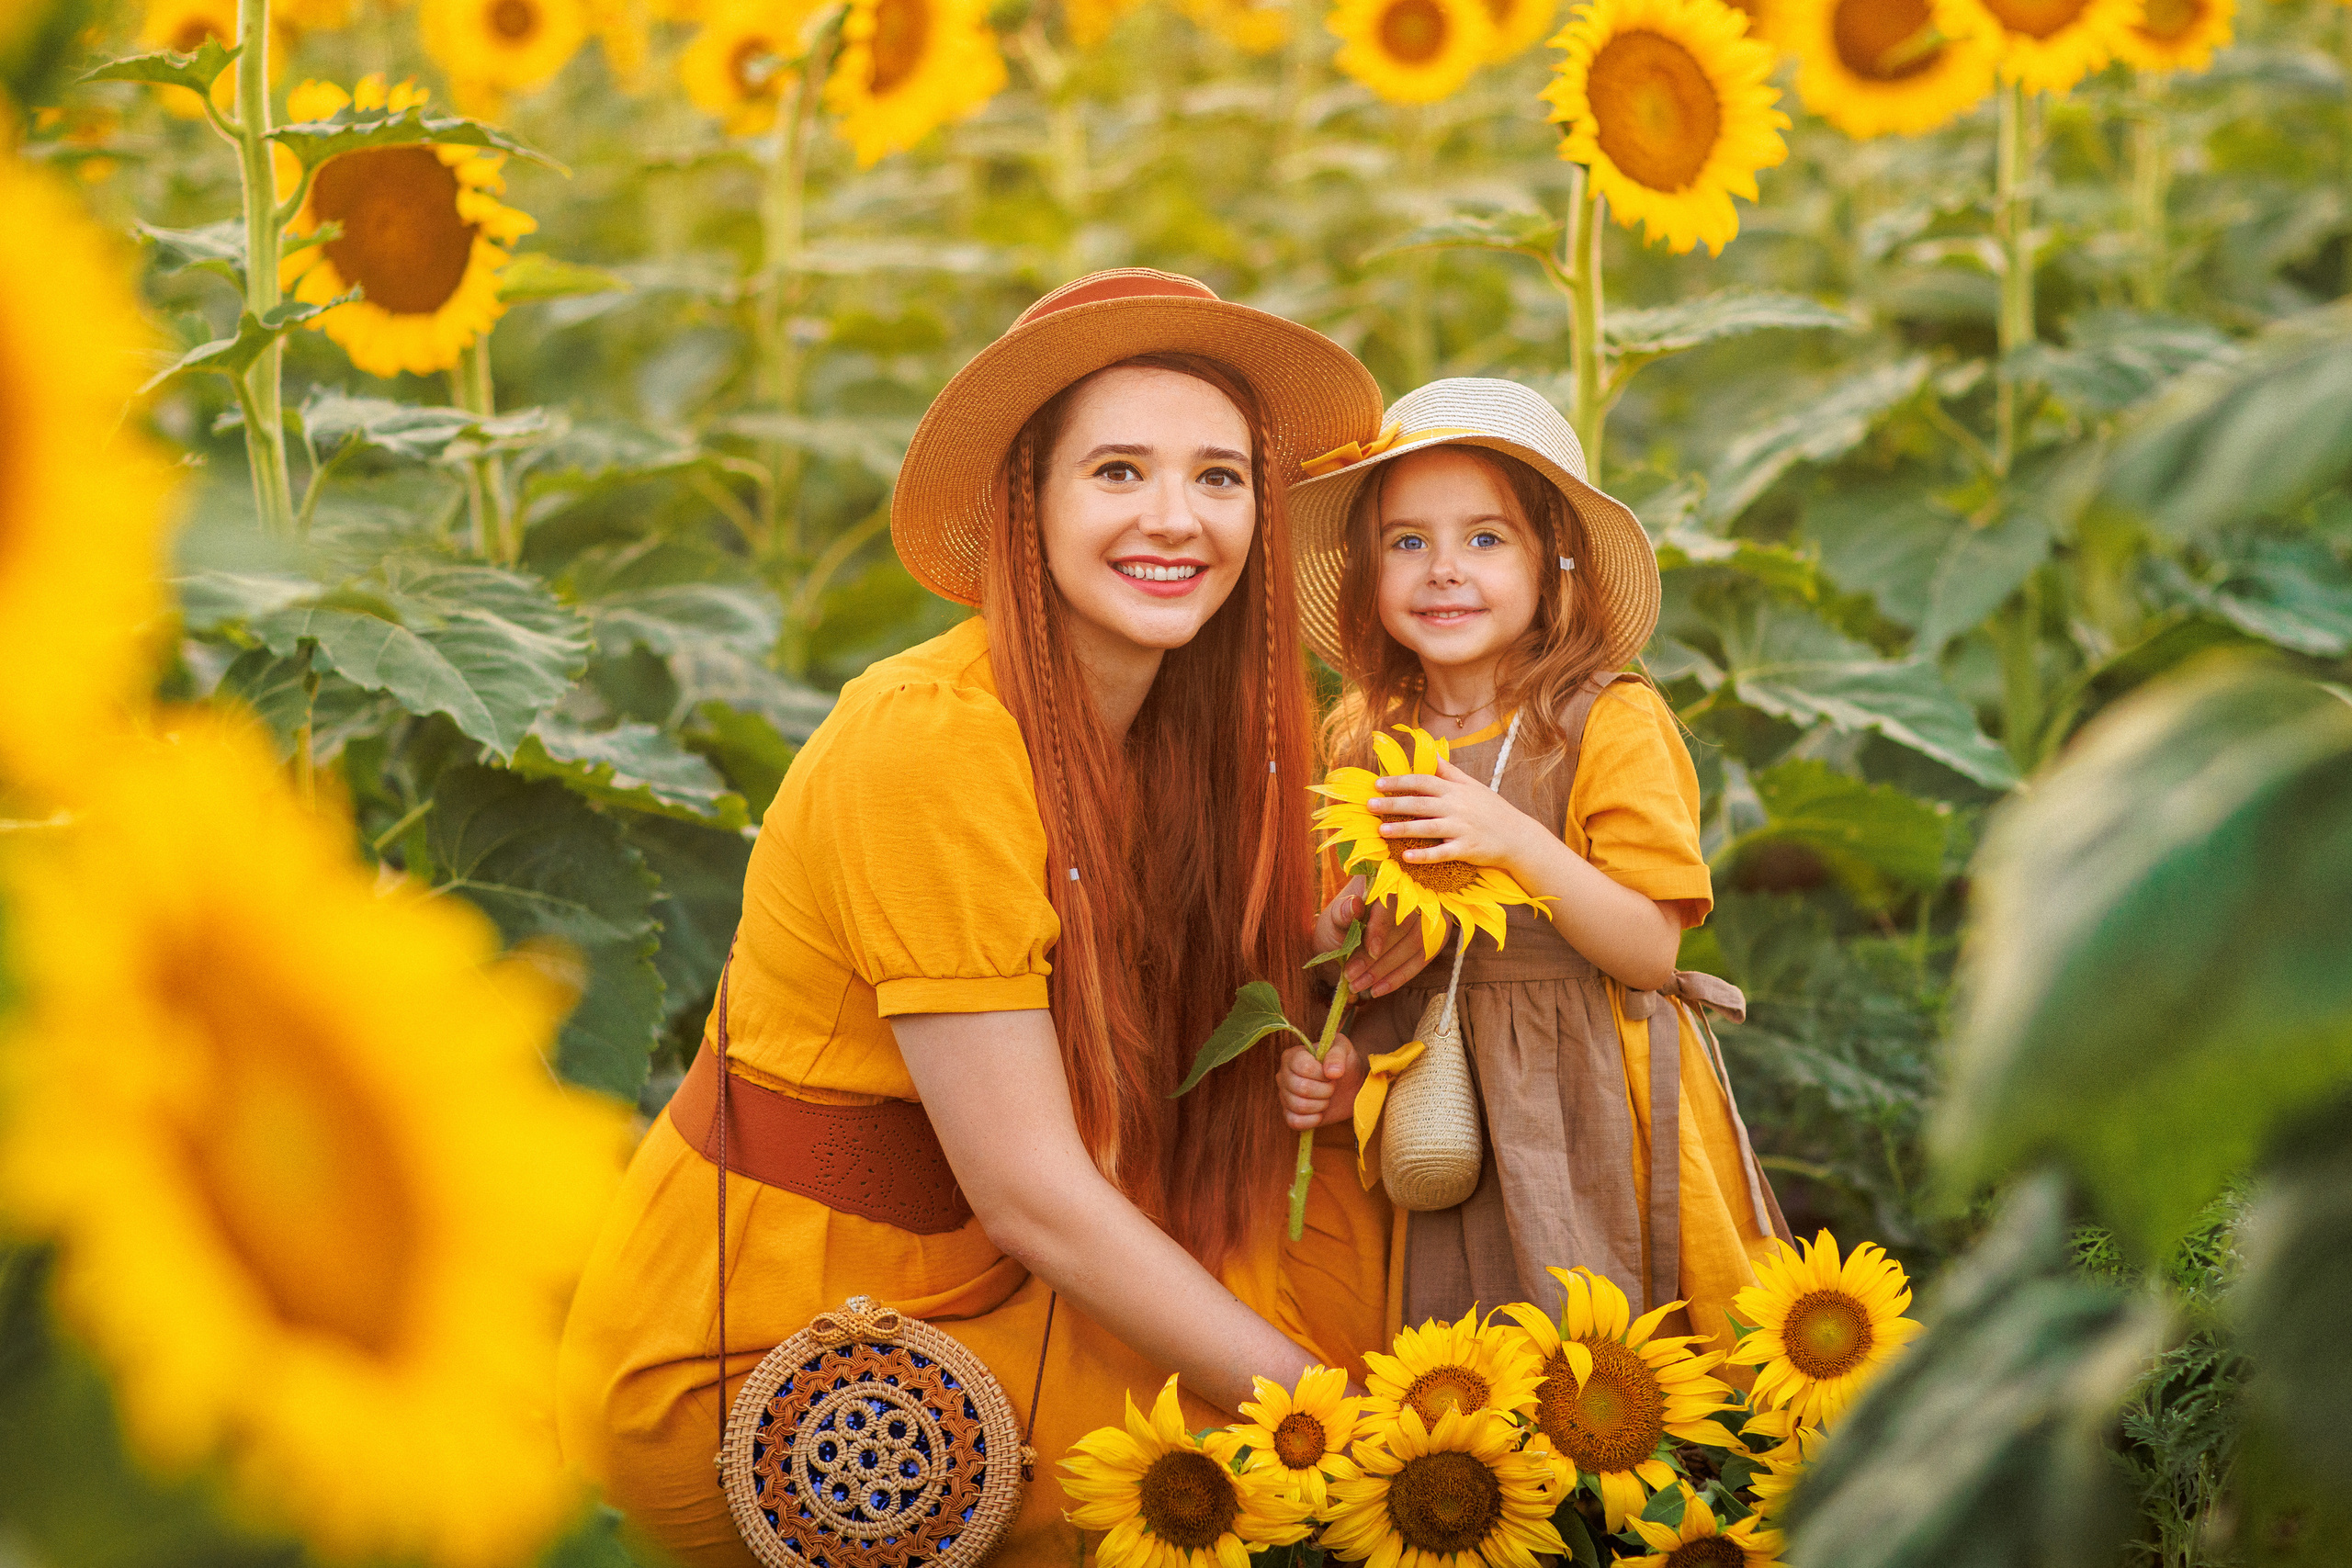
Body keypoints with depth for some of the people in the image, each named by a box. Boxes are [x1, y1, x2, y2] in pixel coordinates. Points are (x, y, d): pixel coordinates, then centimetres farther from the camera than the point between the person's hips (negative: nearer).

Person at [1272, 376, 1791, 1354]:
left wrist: (1516, 841, -26)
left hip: (1593, 1112, -4)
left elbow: (1650, 952, -14)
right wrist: (1341, 1067, -1)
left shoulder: (1613, 724, -9)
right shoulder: (1371, 743, 7)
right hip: (1449, 1119, 4)